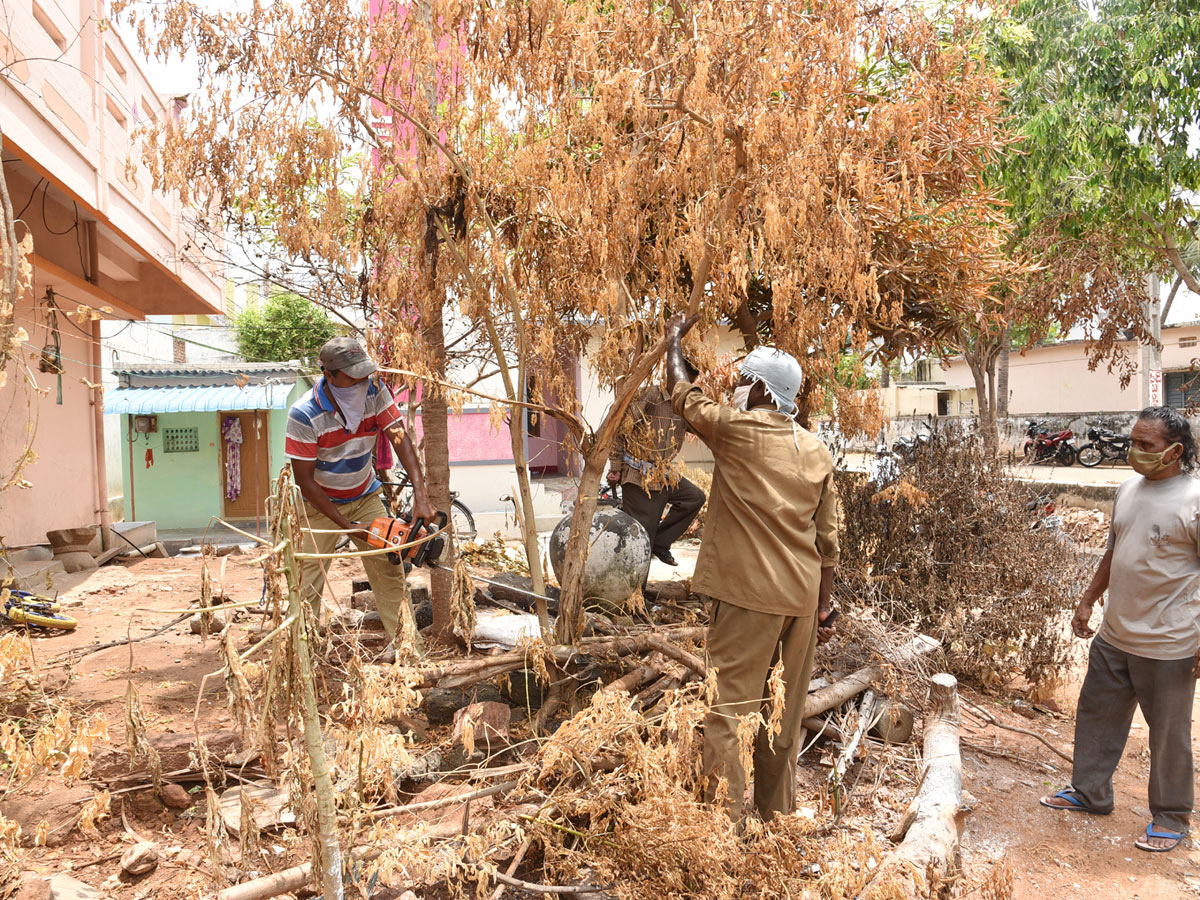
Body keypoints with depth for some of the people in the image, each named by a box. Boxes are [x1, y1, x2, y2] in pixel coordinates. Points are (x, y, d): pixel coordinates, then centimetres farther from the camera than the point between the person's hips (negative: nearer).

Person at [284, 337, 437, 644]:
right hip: (320, 504, -3)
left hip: (365, 497, 4)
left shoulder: (375, 391, -17)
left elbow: (400, 439, -24)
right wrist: (347, 525, -23)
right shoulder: (304, 415, -28)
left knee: (390, 571, 3)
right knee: (307, 586, -6)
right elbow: (304, 480, -22)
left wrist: (420, 495, -37)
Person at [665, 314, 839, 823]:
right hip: (802, 598, 7)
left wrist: (674, 339, 26)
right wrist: (823, 609, 15)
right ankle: (778, 816, 29)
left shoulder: (734, 430, -7)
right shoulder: (817, 453, 9)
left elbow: (681, 392, 9)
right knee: (786, 718, 16)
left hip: (748, 595, -6)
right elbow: (828, 541, 9)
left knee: (729, 711, -2)